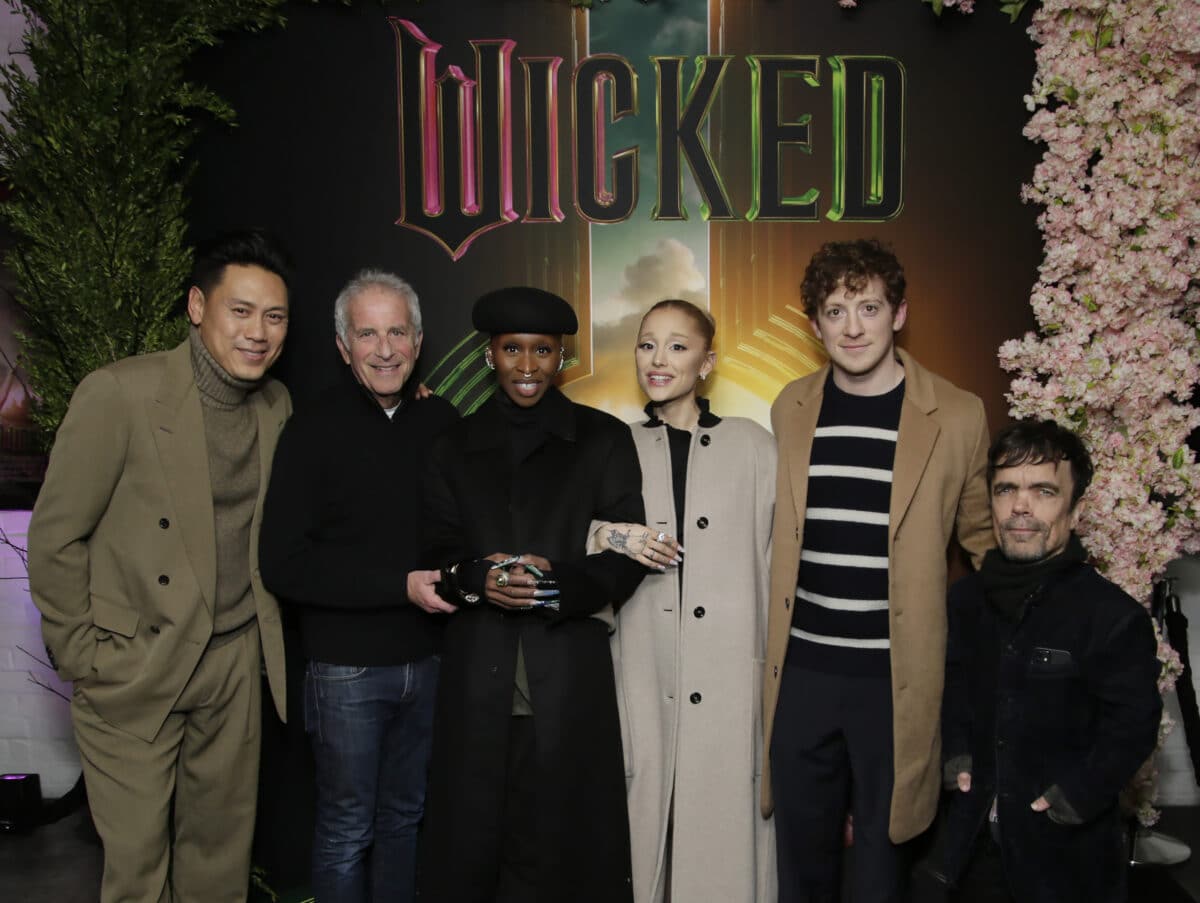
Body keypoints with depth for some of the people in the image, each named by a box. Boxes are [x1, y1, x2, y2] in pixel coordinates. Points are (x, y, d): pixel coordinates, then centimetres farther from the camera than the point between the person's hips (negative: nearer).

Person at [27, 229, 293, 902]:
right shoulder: (119, 393, -15)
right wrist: (81, 656, -7)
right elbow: (55, 538, -10)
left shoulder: (278, 405, 3)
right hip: (133, 669, -4)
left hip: (236, 661, 5)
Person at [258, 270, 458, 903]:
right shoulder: (314, 431, -9)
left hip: (428, 660, 4)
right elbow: (283, 565, -13)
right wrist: (401, 586, -18)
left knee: (405, 816, 18)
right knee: (346, 830, 10)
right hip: (348, 666, -4)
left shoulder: (442, 421, 3)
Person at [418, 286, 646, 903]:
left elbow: (625, 558, 0)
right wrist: (478, 580, -14)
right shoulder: (455, 446, 12)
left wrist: (557, 582, -17)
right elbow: (435, 555, 7)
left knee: (564, 843, 3)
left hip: (569, 678, -1)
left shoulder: (604, 440, 6)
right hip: (477, 677, 2)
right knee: (471, 841, 5)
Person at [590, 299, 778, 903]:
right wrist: (608, 539, -7)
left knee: (725, 825, 1)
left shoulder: (753, 445, 4)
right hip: (642, 678, 2)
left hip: (730, 678, -1)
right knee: (646, 822, 6)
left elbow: (777, 557, 3)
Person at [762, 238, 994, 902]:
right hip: (801, 672, 3)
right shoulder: (790, 408, 4)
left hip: (897, 677, -2)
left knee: (883, 849, 14)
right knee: (801, 848, 17)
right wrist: (773, 650, 10)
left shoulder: (958, 417, -5)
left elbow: (984, 542, 5)